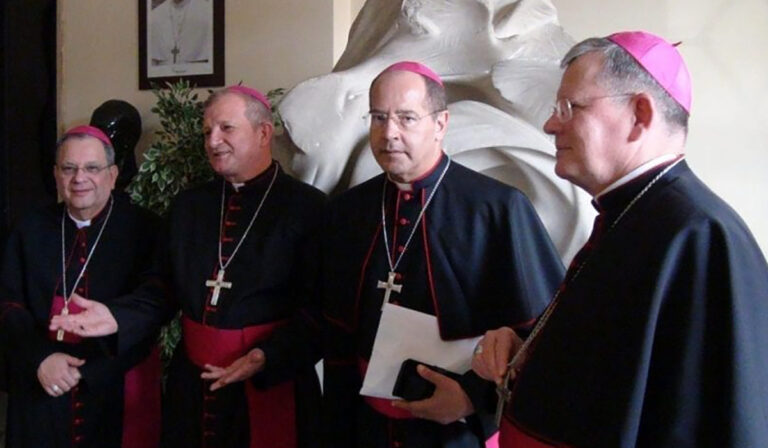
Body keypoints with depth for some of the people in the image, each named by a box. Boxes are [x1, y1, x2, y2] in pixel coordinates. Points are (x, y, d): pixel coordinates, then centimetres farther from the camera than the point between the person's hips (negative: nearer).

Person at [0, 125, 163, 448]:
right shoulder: (31, 230, 7)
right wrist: (40, 358, -14)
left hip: (119, 390, -2)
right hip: (42, 391, 3)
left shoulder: (144, 229, -5)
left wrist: (85, 369, -14)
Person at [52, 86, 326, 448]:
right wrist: (118, 317, -1)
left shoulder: (308, 207, -9)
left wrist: (266, 357, -25)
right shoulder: (188, 205, 10)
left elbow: (319, 309, -14)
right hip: (192, 388, 5)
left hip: (271, 387, -4)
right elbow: (168, 292, 13)